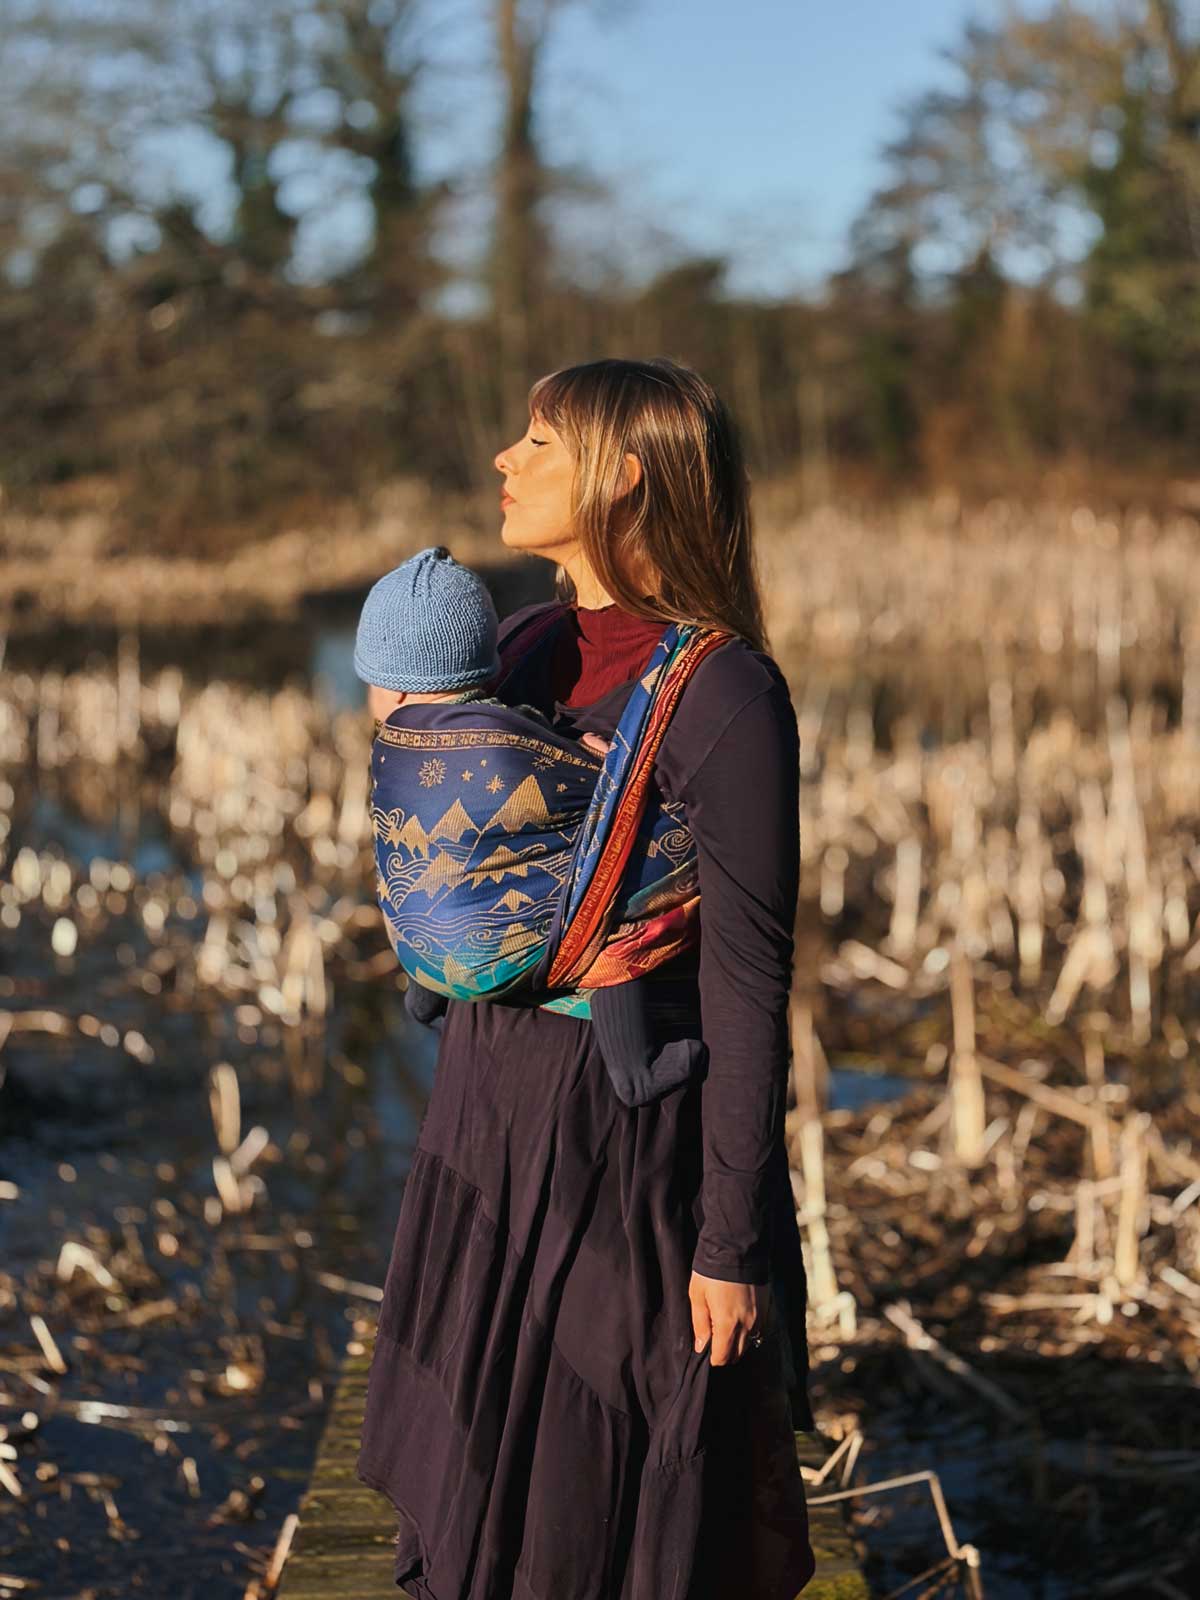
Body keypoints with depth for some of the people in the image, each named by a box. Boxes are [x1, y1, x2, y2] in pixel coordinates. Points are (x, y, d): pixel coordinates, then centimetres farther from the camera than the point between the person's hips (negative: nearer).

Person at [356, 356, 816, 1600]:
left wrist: (735, 1242, -16)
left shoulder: (724, 696, -18)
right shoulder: (522, 646, 4)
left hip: (636, 1146, -7)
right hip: (492, 1117, 7)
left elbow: (748, 987, -17)